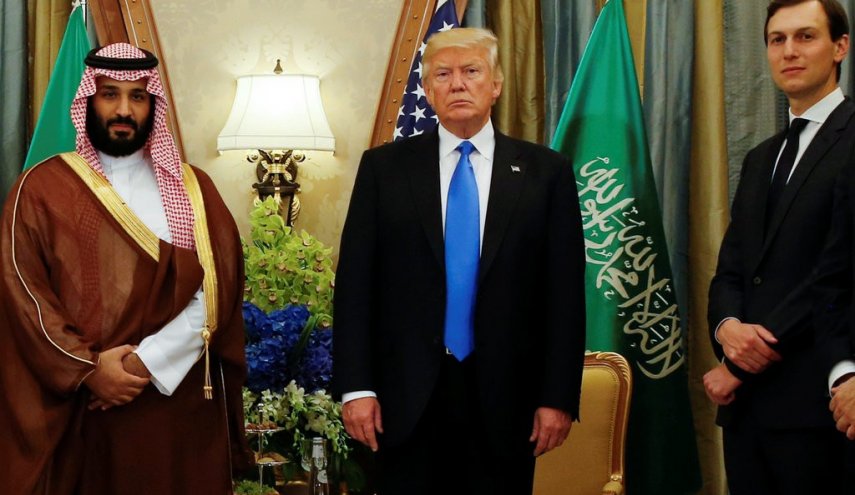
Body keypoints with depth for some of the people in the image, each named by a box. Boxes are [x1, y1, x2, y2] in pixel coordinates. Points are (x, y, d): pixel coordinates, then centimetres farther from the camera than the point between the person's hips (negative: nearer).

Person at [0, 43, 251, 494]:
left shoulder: (192, 188, 7)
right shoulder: (41, 188, 4)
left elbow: (218, 290, -3)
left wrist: (147, 362, -14)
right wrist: (87, 368, -15)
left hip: (179, 402, 1)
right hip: (78, 408, -1)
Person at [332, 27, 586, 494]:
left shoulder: (545, 172, 3)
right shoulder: (384, 167, 4)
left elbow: (564, 292, 1)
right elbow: (355, 283, 1)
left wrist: (559, 397, -3)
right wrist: (356, 387, -6)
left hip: (505, 398, 0)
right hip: (408, 398, 0)